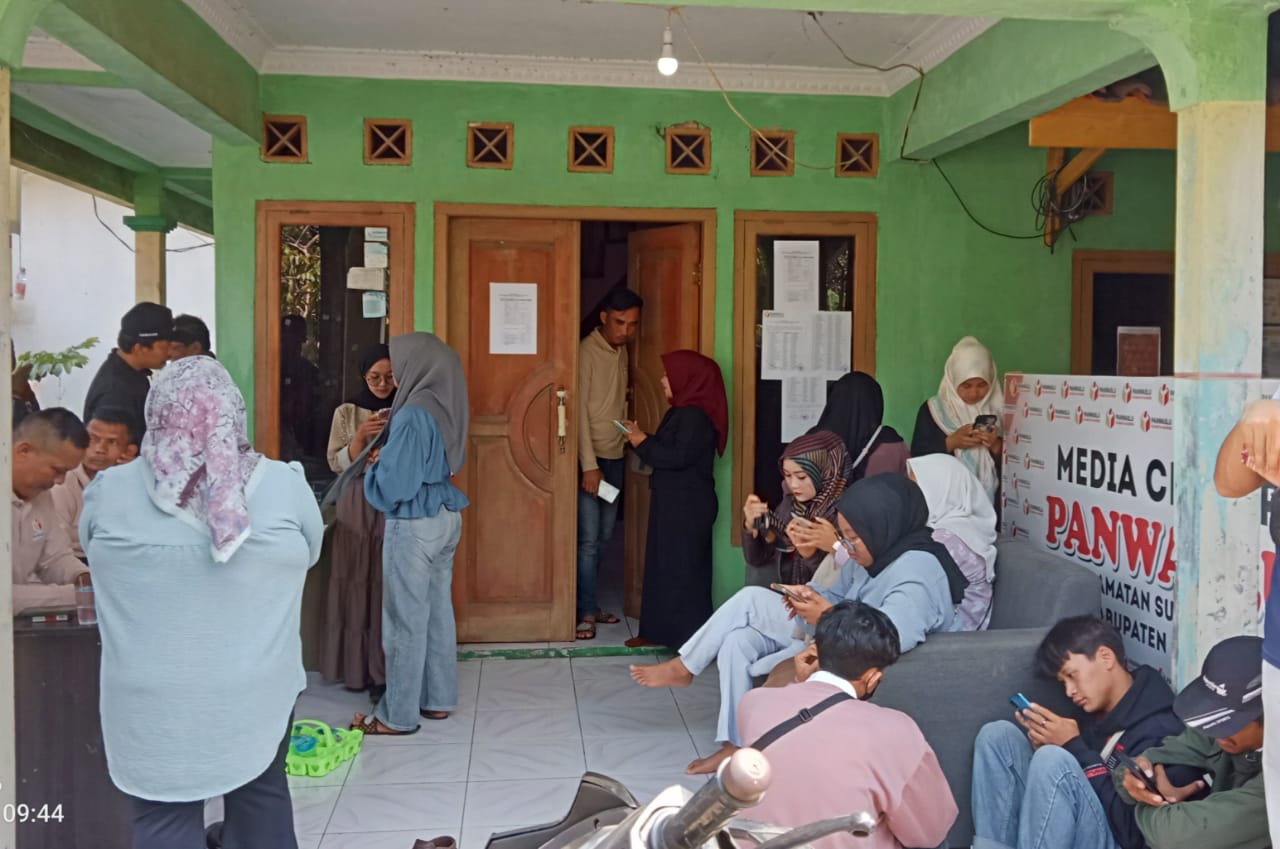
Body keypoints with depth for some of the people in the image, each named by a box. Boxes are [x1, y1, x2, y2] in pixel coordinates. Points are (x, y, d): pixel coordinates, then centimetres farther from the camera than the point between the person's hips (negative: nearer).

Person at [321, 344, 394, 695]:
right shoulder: (347, 412, 4)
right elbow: (336, 463, -2)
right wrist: (361, 437, -17)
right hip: (358, 505, 0)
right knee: (357, 585, 1)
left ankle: (385, 671, 6)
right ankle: (357, 667, 12)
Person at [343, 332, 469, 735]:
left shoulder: (413, 414, -21)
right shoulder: (445, 406, 6)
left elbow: (393, 485, -23)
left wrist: (375, 465, -1)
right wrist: (386, 458, 10)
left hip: (414, 524, -9)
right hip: (447, 517, 9)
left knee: (406, 619, 0)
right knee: (438, 611, 16)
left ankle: (398, 714, 10)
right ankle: (439, 698, 26)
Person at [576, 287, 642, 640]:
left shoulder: (622, 351, 10)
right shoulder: (586, 351, -13)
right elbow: (580, 410, -16)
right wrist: (589, 465, -20)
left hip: (615, 456, 7)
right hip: (591, 457, -7)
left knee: (604, 536, 11)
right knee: (589, 538, -6)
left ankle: (589, 602, 21)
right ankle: (585, 612, 1)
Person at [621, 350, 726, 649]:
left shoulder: (696, 416, -17)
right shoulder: (680, 412, 14)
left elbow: (678, 457, -25)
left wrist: (643, 444, -15)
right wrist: (642, 438, 1)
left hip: (688, 505, -10)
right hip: (672, 501, 10)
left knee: (683, 567, -5)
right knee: (663, 563, 12)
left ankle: (691, 636, 2)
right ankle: (661, 630, 19)